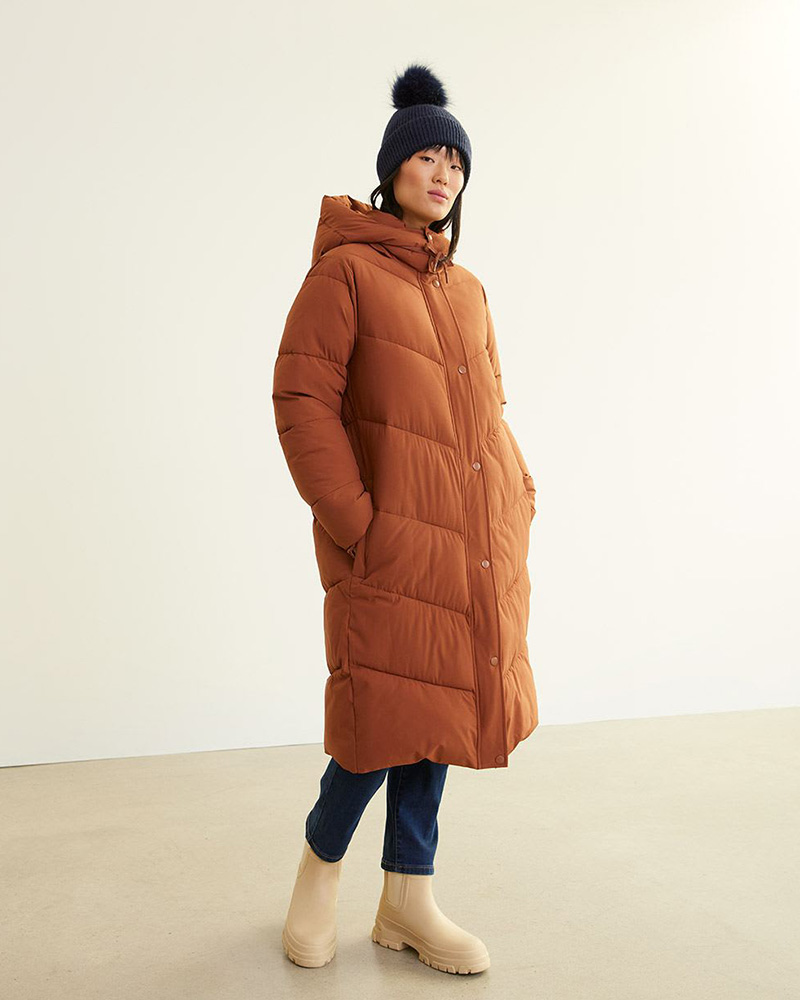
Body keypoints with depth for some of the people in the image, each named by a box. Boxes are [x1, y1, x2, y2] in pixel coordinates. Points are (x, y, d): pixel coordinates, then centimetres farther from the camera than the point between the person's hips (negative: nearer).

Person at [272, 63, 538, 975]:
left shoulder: (468, 290, 18)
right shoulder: (344, 270, -2)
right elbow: (300, 400, -10)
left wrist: (519, 495, 9)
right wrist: (354, 520, -15)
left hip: (478, 545, 7)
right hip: (394, 541, -6)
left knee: (440, 705, 10)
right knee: (390, 712, -4)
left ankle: (408, 900, 24)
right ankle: (321, 857, 26)